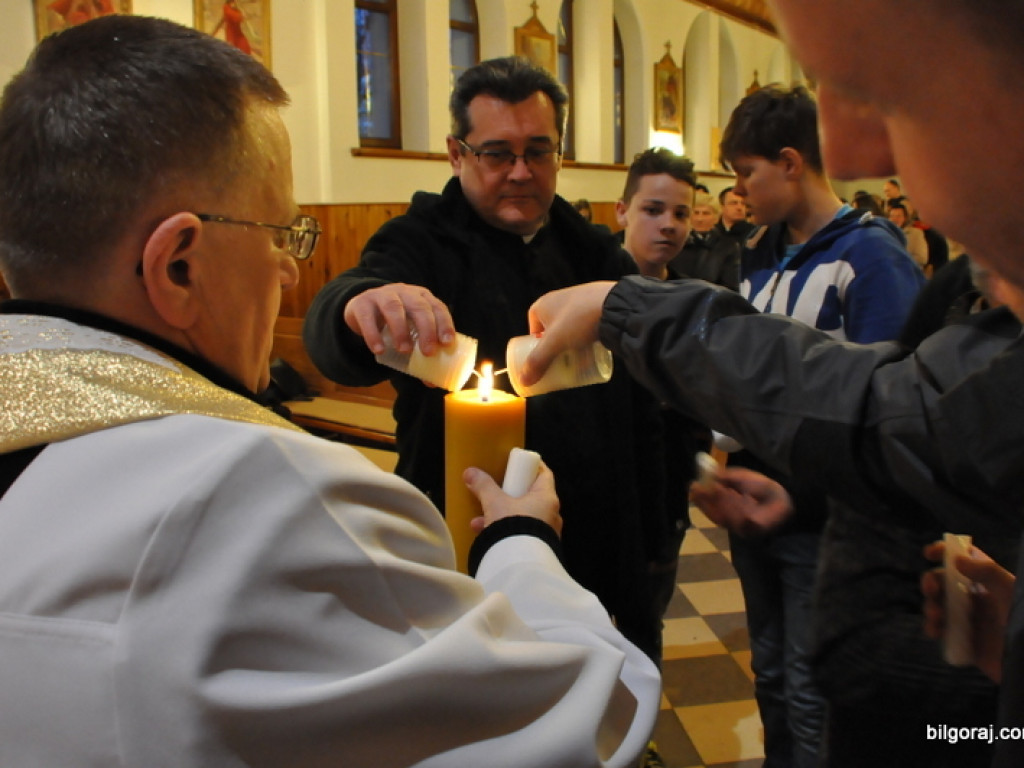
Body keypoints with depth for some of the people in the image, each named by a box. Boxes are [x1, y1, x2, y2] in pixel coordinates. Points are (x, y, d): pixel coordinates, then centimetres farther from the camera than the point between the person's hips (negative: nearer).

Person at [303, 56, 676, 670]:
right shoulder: (422, 246, -7)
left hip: (605, 552, 4)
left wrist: (652, 534, 9)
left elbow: (645, 412, 11)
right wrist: (360, 303, -52)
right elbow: (334, 346, -28)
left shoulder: (602, 259, 5)